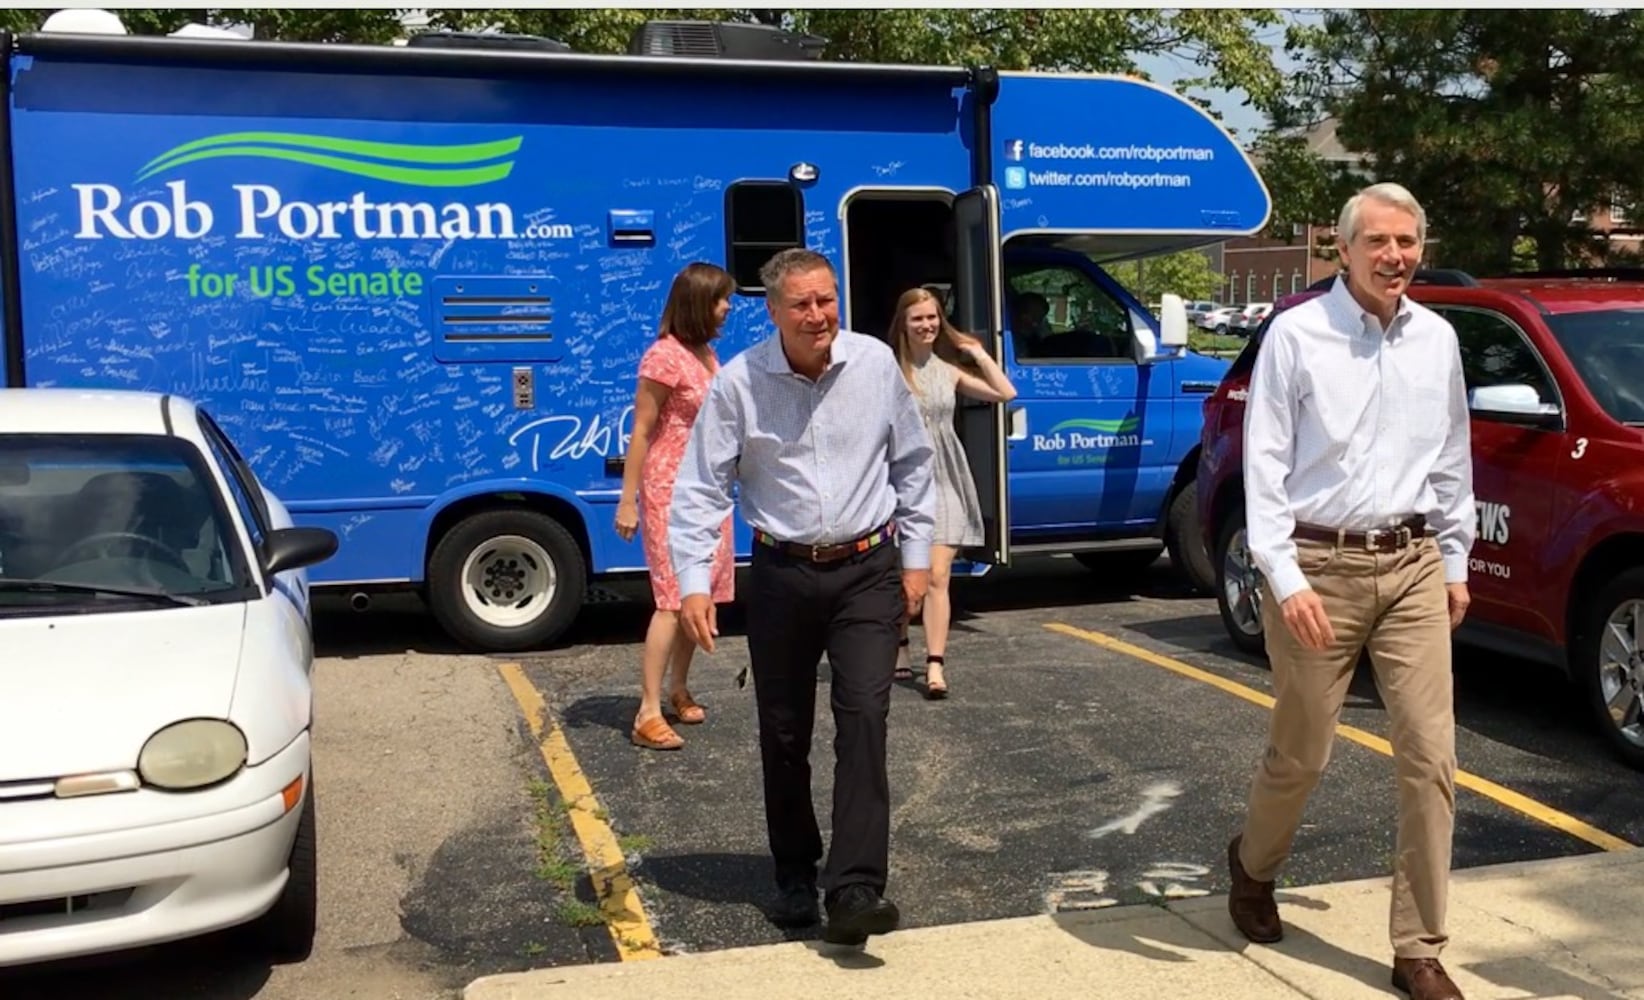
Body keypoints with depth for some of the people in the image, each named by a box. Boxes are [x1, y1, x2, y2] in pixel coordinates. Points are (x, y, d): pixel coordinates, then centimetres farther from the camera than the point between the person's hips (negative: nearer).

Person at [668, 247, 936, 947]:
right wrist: (693, 582, -15)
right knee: (783, 733, 9)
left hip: (867, 572, 0)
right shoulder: (739, 382, -9)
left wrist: (916, 557, 6)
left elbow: (912, 465, 7)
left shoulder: (876, 363, -4)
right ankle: (795, 877, 29)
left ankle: (854, 891, -12)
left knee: (864, 718, -14)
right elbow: (701, 487, -6)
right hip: (781, 575, 0)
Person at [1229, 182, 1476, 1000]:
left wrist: (1456, 562, 15)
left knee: (1430, 758, 1)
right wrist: (1285, 579, -15)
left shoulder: (1438, 340, 8)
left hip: (1413, 566, 4)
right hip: (1319, 567, -4)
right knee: (1300, 754, 9)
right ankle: (1254, 866, 39)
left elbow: (1453, 461, 16)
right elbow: (1265, 466, -9)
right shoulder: (1296, 335, -7)